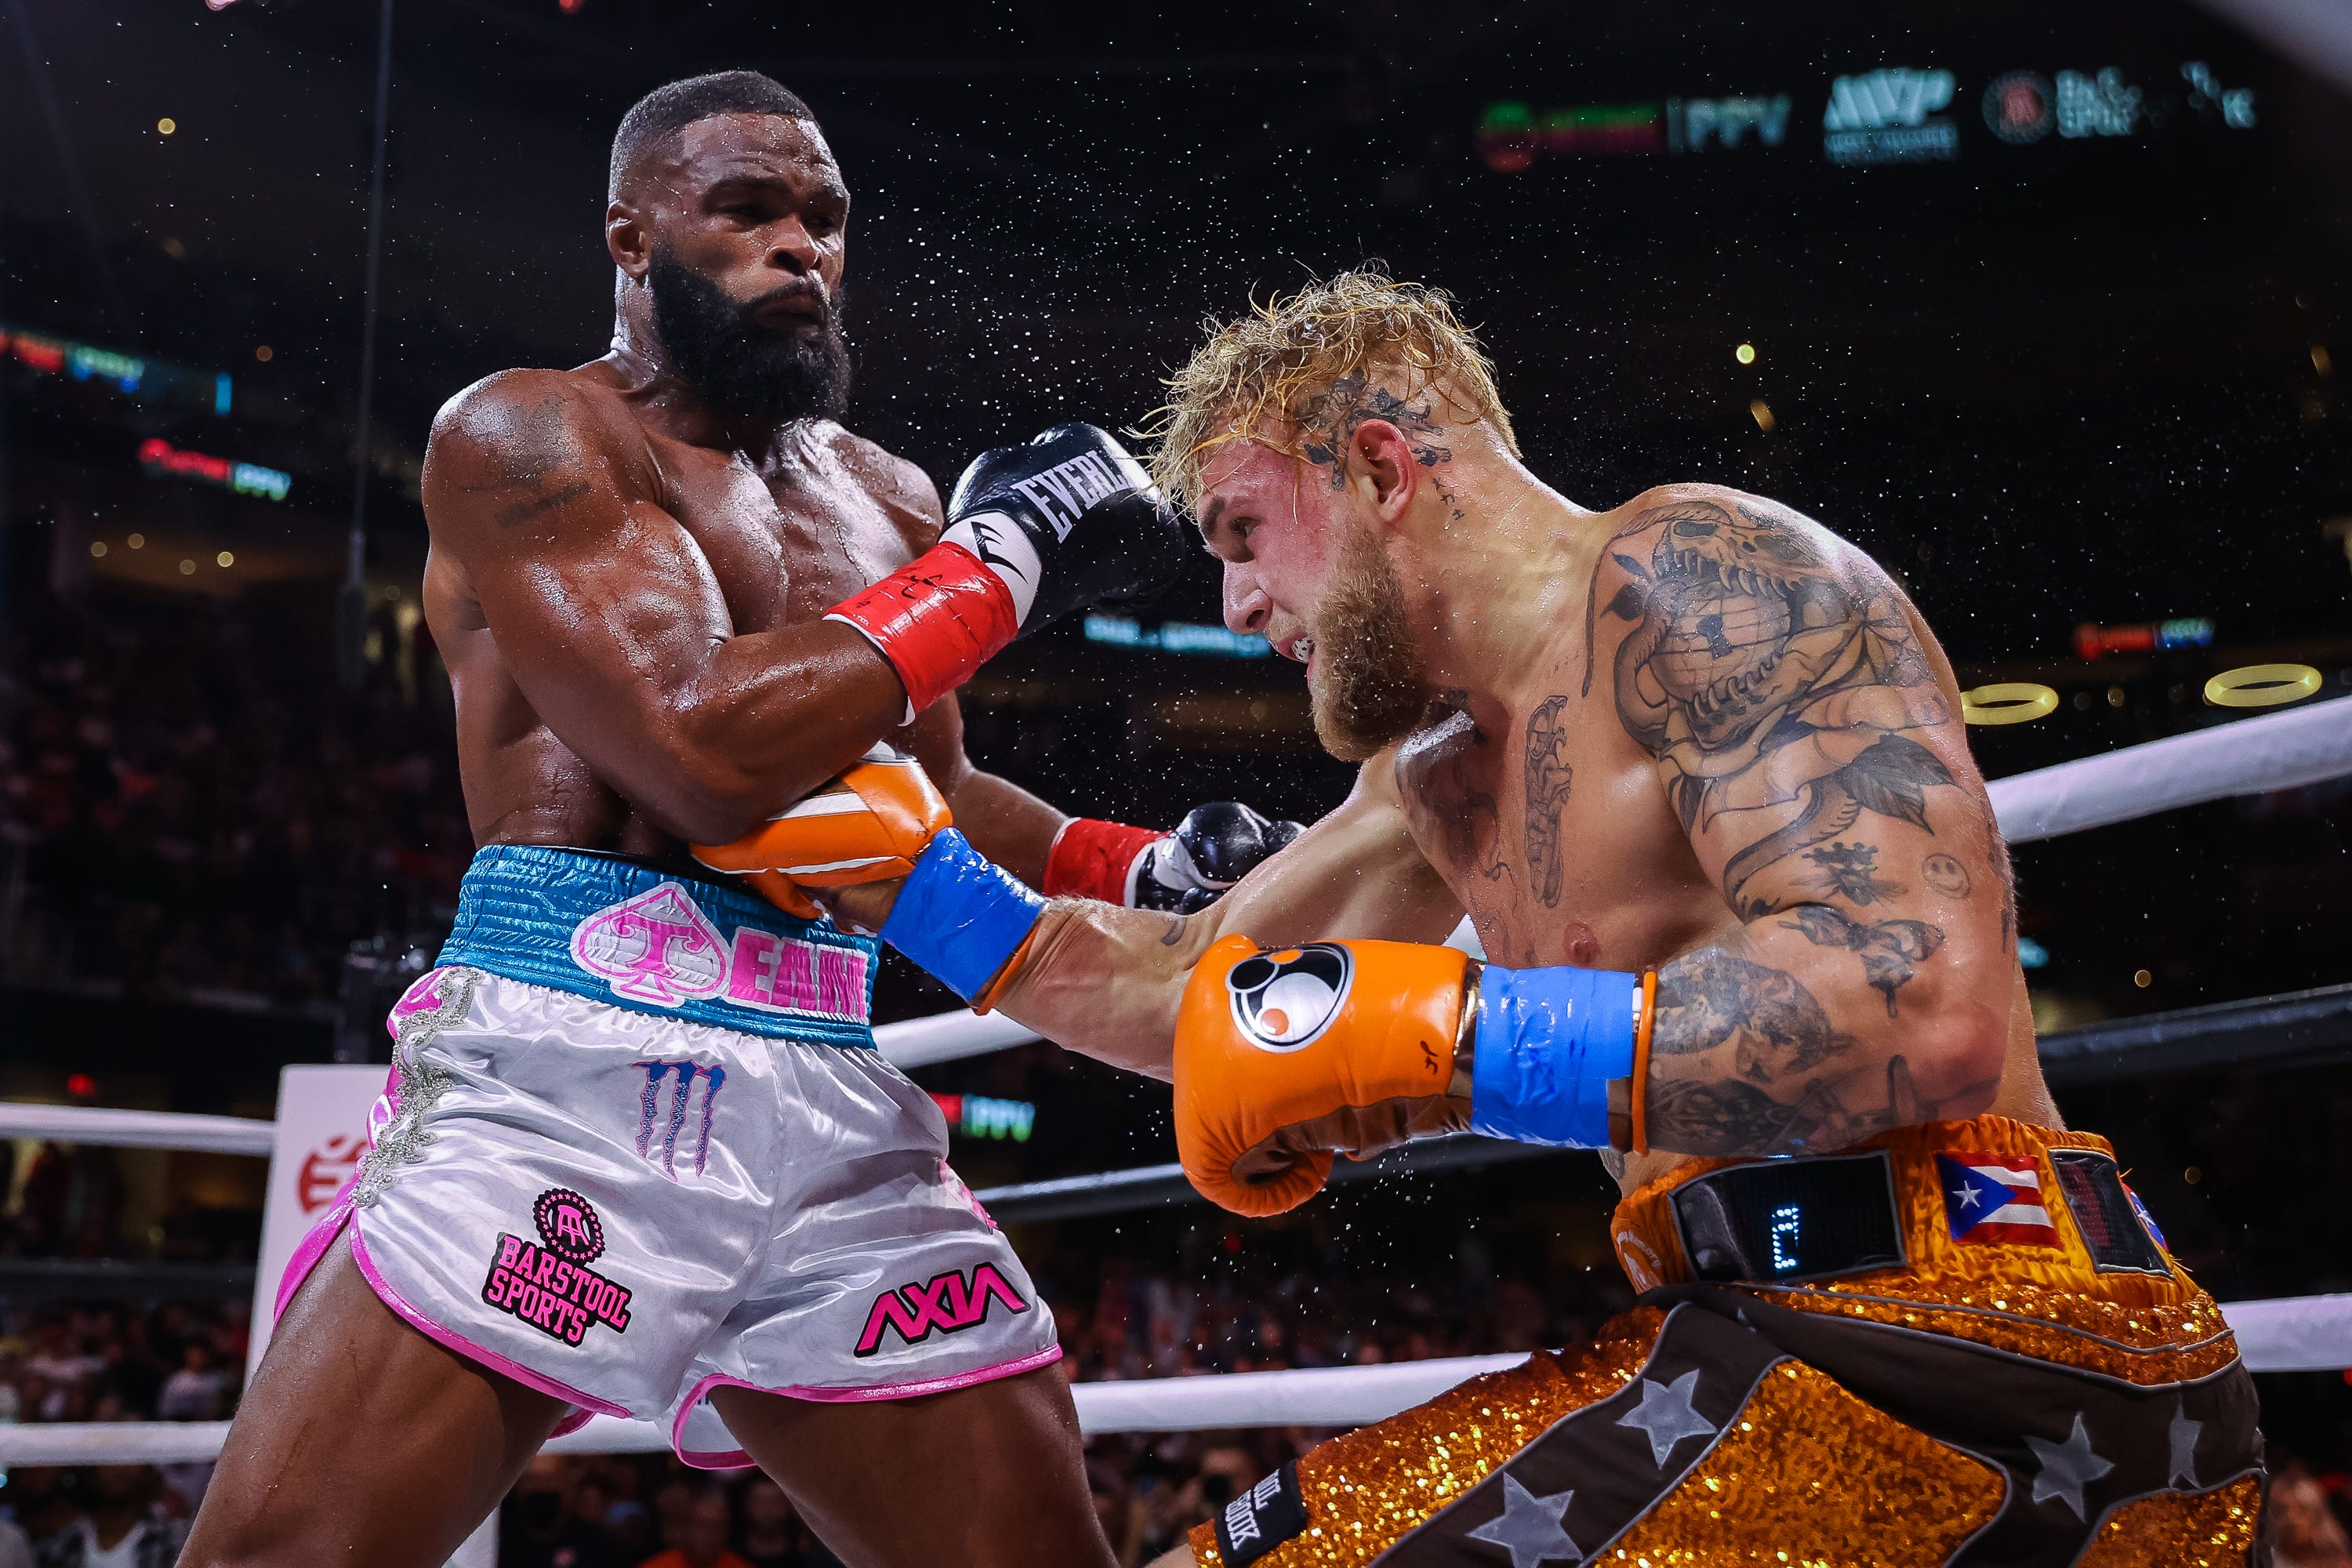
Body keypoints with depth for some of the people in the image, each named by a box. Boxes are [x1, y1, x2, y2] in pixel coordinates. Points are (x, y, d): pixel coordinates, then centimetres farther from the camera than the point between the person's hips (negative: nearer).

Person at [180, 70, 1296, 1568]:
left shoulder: (891, 501, 20)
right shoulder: (529, 435, 0)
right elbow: (705, 753, -15)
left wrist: (1131, 868, 14)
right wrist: (992, 563, -6)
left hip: (839, 1106, 6)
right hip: (566, 1063, -5)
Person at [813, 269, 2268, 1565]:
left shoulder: (1689, 574, -9)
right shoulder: (1437, 770, 20)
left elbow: (1920, 1008, -22)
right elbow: (1197, 991, 29)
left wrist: (1427, 1036, -21)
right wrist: (909, 879, 23)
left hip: (1956, 1350, -9)